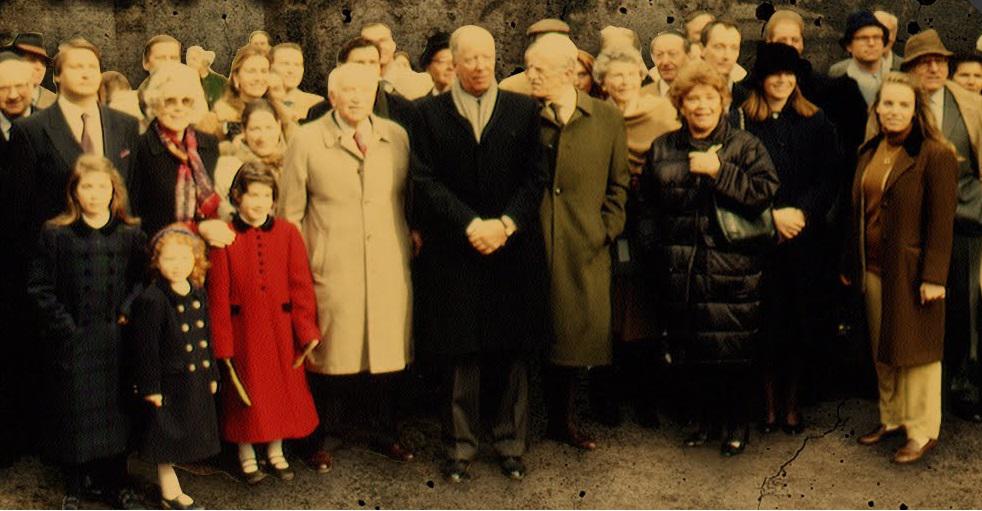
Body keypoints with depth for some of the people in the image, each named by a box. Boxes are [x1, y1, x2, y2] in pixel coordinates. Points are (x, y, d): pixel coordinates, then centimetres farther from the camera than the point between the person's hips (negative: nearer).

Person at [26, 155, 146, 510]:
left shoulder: (131, 235, 2)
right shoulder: (55, 234, -3)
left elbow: (143, 280, 6)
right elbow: (39, 287, -3)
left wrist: (127, 311, -8)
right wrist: (64, 324, -10)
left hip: (115, 340, 2)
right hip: (72, 343, -2)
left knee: (115, 410, 10)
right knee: (73, 413, 6)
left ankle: (115, 482, 25)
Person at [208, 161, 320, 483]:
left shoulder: (288, 233, -1)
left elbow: (301, 285, -1)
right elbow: (218, 294, -6)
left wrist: (307, 330, -6)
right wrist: (222, 342, -9)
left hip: (280, 328, 2)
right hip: (242, 329, -2)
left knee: (282, 387, 12)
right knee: (246, 393, 9)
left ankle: (276, 451, 30)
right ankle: (247, 455, 27)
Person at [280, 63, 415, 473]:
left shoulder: (396, 137, 9)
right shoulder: (307, 141, 1)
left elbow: (409, 197, 16)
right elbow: (290, 212, 3)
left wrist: (411, 238, 8)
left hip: (389, 269, 3)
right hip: (331, 270, -3)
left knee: (389, 351, 8)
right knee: (329, 357, 2)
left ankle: (385, 433, 27)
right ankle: (319, 439, 20)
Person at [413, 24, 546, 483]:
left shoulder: (524, 109, 8)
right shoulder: (430, 113, 5)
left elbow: (535, 176, 3)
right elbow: (426, 181, -2)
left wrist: (505, 224, -10)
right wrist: (471, 225, -13)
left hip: (514, 250, 1)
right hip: (454, 252, -1)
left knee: (513, 353, 6)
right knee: (460, 354, 3)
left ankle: (511, 443, 18)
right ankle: (460, 445, 14)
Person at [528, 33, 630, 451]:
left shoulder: (607, 119, 6)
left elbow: (618, 185, 10)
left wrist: (606, 230, 1)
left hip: (584, 249, 1)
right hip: (531, 244, -1)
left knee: (575, 334, 7)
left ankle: (563, 420, 22)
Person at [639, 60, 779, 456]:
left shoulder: (746, 147, 3)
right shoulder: (662, 149, 12)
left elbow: (765, 195, -12)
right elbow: (649, 209, 15)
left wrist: (719, 171, -16)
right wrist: (652, 256, 7)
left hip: (731, 273, -3)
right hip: (679, 274, 3)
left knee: (733, 353, 1)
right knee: (691, 353, 9)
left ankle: (736, 423, 18)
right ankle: (706, 419, 26)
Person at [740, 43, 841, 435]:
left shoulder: (815, 122, 9)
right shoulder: (741, 121, 2)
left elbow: (829, 176, 4)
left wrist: (802, 211, -10)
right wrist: (773, 215, -11)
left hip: (805, 235, 2)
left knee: (800, 318, 4)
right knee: (766, 319, 0)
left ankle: (791, 400, 17)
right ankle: (769, 400, 13)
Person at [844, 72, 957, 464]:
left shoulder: (935, 156, -11)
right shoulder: (869, 153, 10)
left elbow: (941, 222, -14)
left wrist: (933, 277, -17)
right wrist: (850, 265, 14)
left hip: (911, 270, -6)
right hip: (873, 269, 7)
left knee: (914, 350, 2)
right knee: (883, 350, 14)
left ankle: (922, 431, 14)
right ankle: (892, 420, 27)